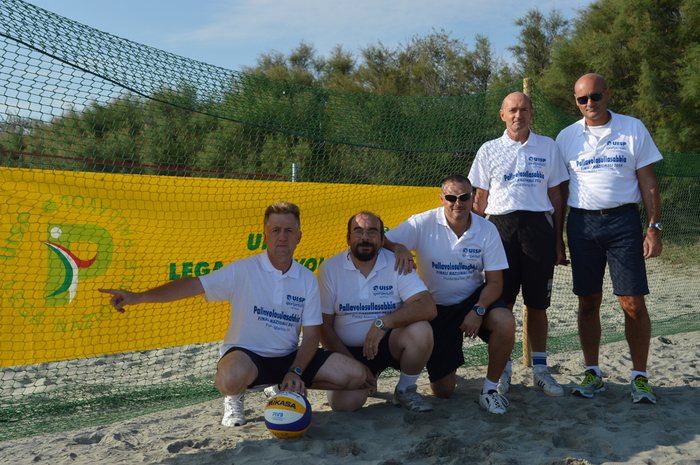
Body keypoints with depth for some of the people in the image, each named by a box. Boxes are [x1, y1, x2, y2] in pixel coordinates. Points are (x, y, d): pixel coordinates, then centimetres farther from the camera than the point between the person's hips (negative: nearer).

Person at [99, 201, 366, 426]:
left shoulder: (307, 279, 1)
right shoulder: (243, 271, -9)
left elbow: (311, 335, 0)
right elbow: (193, 286, -16)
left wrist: (295, 372, -16)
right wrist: (138, 297, -26)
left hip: (290, 357, 5)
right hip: (246, 354, -4)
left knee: (355, 375, -10)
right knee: (232, 378, -42)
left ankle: (283, 389, 12)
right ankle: (234, 396, 0)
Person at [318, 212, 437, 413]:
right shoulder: (329, 268, -6)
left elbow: (428, 308, -20)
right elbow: (323, 325, -5)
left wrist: (383, 322, -32)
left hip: (390, 343, 1)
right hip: (348, 350, 0)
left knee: (421, 331, -30)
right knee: (344, 403, -24)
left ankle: (405, 390, -1)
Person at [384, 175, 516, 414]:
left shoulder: (487, 230, -9)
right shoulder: (422, 224, -14)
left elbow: (495, 282, -9)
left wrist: (478, 310, -26)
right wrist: (398, 247, -40)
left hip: (473, 299, 1)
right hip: (436, 307, -1)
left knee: (505, 322, -33)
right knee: (443, 391, -1)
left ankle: (490, 388, -9)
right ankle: (447, 365, 38)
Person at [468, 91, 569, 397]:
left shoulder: (548, 147, 12)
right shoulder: (489, 150, 10)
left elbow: (556, 196, 12)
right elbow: (480, 199, 10)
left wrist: (559, 242, 8)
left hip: (538, 226, 1)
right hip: (500, 226, 0)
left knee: (537, 304, 4)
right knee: (501, 303, -1)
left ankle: (540, 369, 17)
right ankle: (502, 369, 12)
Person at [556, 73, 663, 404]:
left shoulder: (633, 129, 5)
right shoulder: (567, 137, 9)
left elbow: (648, 183, 5)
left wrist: (654, 228, -3)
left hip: (623, 219, -1)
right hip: (582, 222, 2)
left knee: (633, 303, -5)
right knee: (588, 302, 5)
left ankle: (639, 377, 9)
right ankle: (592, 373, 17)